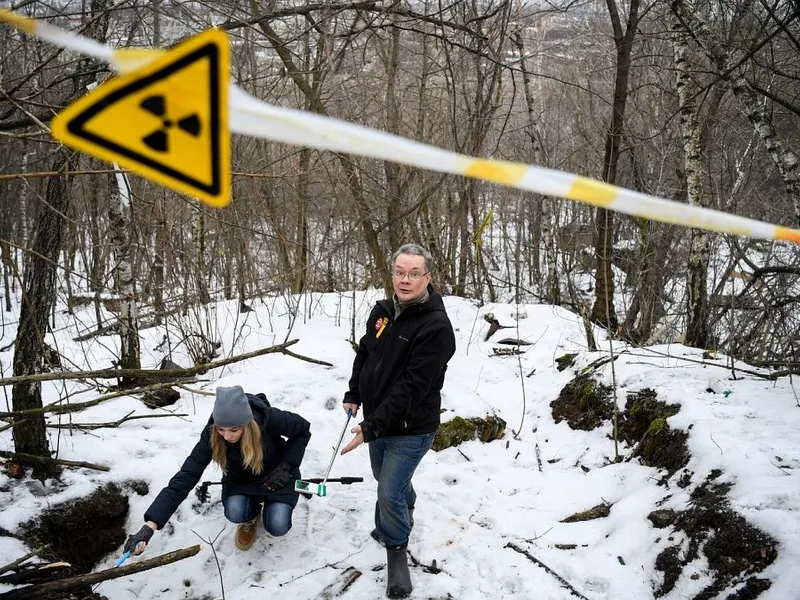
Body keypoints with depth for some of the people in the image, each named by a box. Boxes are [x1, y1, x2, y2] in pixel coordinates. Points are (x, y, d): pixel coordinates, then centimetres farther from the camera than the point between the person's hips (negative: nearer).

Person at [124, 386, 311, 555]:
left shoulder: (269, 419, -35)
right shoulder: (211, 436, -31)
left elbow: (303, 430, -14)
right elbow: (184, 478, -35)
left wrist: (285, 466, -23)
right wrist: (149, 526, -44)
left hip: (275, 475, -1)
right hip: (241, 479, 1)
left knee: (277, 527, -21)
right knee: (234, 513, -29)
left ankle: (271, 504, 14)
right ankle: (252, 514, 9)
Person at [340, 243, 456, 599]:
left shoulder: (436, 326, -26)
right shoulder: (382, 311, -2)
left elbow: (412, 387, -29)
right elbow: (365, 353, 15)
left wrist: (373, 426, -31)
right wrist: (354, 395, 12)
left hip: (411, 428, -8)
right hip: (378, 419, 8)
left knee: (390, 492, -6)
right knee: (386, 478, 26)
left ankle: (397, 551, 20)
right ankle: (403, 517, 55)